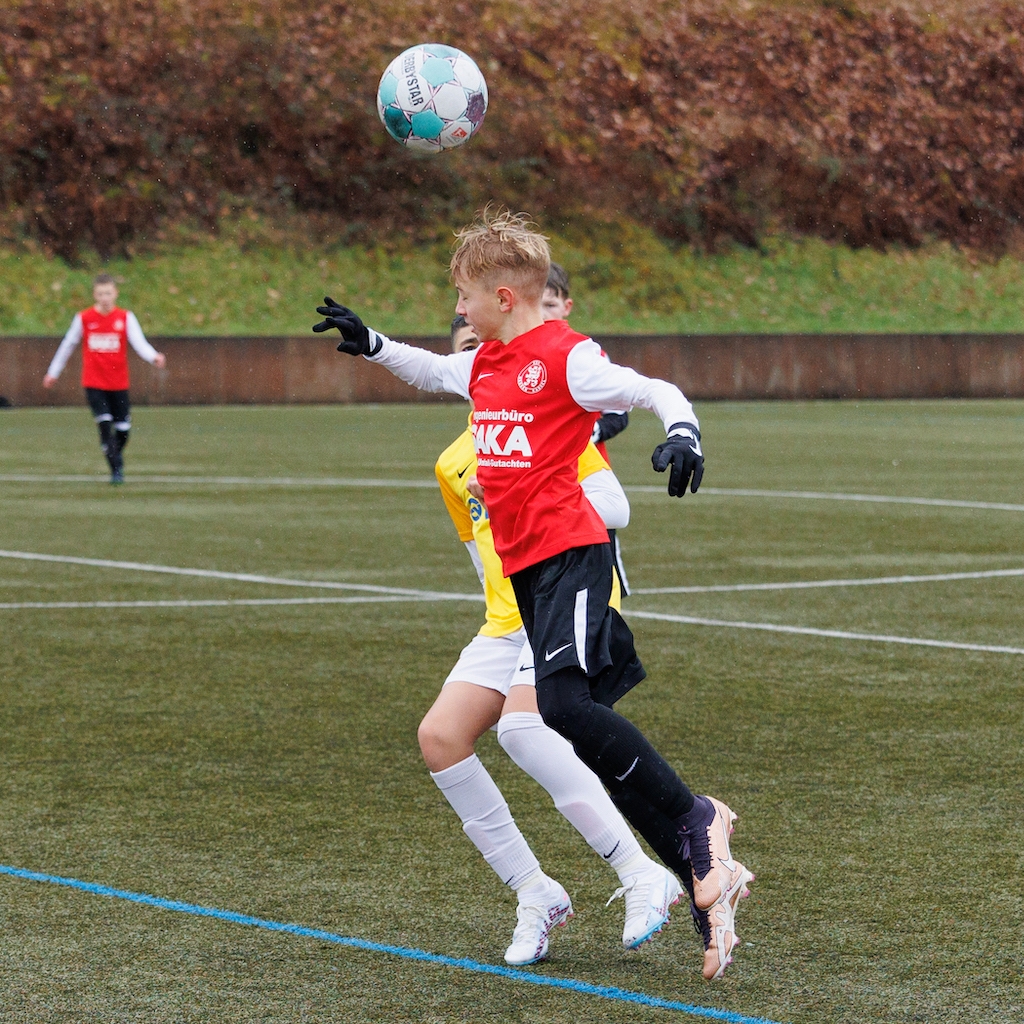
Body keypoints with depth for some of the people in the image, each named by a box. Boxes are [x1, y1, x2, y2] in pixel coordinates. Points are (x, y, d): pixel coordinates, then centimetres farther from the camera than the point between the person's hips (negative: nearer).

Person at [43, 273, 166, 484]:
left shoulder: (125, 318, -2)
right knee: (105, 425, -16)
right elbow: (67, 345, 12)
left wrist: (154, 357, -33)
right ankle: (116, 470, -9)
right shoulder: (83, 318, -1)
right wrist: (53, 372, 19)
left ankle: (116, 459, 31)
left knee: (123, 429, 3)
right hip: (94, 383, -1)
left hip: (119, 383, 1)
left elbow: (140, 343, -12)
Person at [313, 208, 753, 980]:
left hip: (571, 554, -9)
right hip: (524, 567, 9)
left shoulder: (566, 358, -9)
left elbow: (655, 391, -15)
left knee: (565, 705, -27)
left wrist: (682, 431, -34)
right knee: (586, 724, 4)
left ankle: (694, 819, -11)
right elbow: (434, 372, 36)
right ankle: (709, 881, 7)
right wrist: (371, 345, 32)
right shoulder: (485, 363, 16)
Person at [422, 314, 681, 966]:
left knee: (521, 724, -31)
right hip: (505, 622, 7)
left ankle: (643, 877, -25)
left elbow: (615, 507, -8)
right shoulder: (453, 464, 20)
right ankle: (536, 894, -6)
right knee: (440, 736, -14)